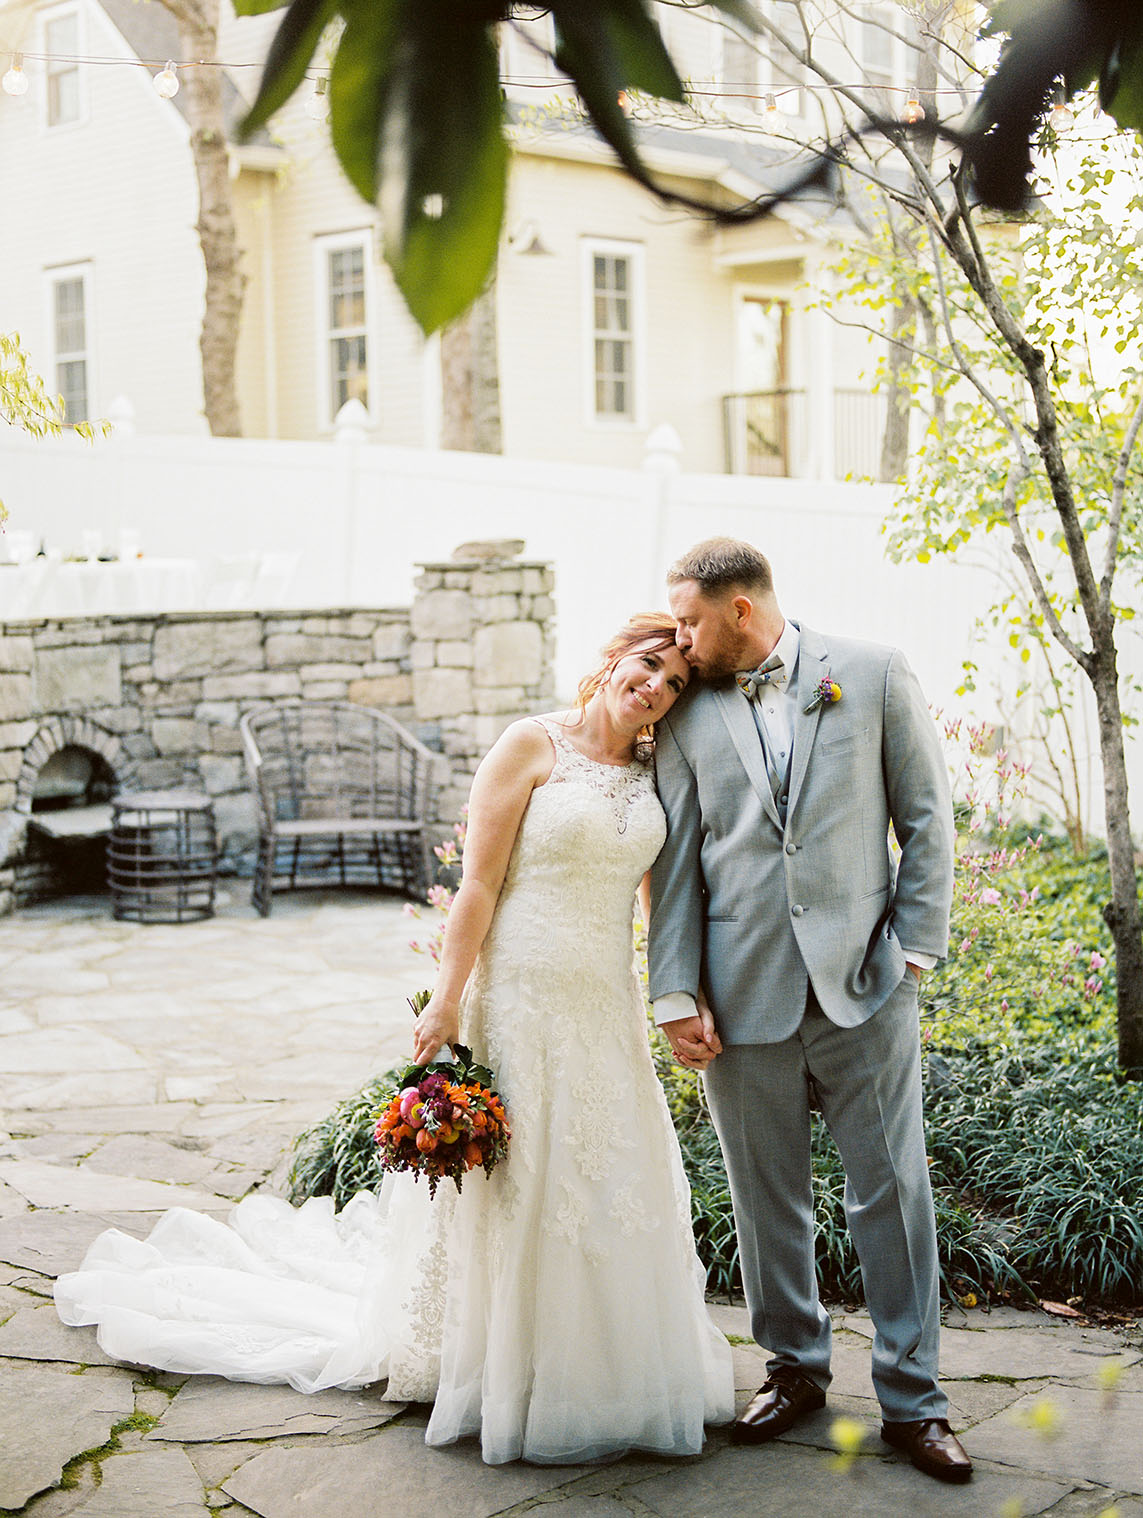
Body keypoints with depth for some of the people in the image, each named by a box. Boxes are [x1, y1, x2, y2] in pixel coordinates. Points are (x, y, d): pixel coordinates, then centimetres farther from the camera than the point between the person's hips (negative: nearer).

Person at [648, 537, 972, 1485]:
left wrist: (916, 947, -3)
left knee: (893, 1191, 3)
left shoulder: (874, 676, 1)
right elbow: (674, 864, 4)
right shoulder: (686, 715, 6)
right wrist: (675, 995, -2)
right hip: (743, 995, 2)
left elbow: (927, 817, 3)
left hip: (864, 983, -2)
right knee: (767, 1197, 11)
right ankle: (796, 1366, 31)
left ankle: (912, 1398, 17)